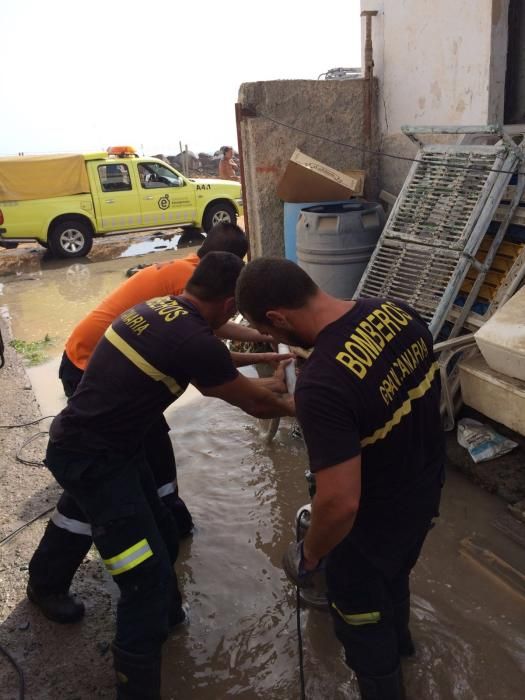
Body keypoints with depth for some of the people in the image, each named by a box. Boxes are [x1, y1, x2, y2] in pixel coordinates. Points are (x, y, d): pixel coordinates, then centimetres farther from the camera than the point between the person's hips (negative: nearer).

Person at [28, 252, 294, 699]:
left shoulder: (159, 308, 4)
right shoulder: (193, 340, -24)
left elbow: (214, 378, 21)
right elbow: (253, 403, -7)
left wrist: (267, 383, 31)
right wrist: (297, 407, 13)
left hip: (107, 443, 9)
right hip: (92, 459, -9)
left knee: (161, 536, 22)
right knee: (148, 574, -4)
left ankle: (166, 613, 47)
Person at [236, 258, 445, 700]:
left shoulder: (322, 384, -38)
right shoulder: (399, 312, -13)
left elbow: (340, 503, -34)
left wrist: (310, 555, -14)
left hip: (375, 522, -8)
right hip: (425, 490, 8)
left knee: (360, 618, 22)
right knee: (395, 574, 36)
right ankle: (398, 639, 65)